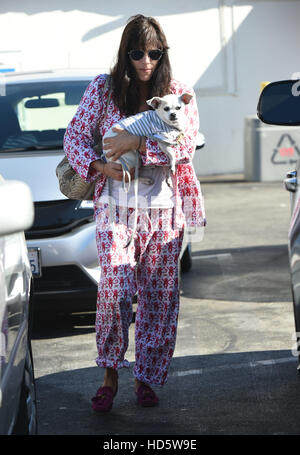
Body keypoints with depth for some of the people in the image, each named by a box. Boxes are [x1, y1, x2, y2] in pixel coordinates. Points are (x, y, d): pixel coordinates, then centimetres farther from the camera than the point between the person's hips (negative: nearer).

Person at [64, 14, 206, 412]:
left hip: (164, 210, 2)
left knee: (159, 296, 3)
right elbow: (74, 136, 4)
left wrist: (137, 143, -20)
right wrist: (101, 167, -13)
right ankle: (110, 375, 0)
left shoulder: (179, 94, 4)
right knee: (116, 288, -16)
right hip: (116, 207, -1)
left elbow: (186, 144, -10)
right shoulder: (103, 89, 4)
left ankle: (146, 378, 16)